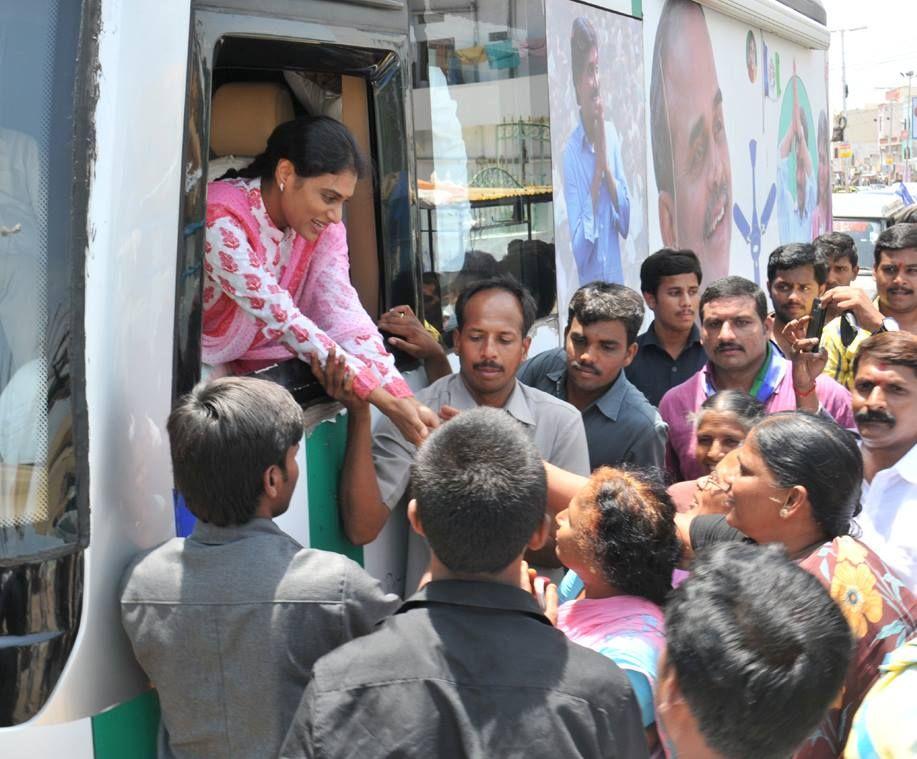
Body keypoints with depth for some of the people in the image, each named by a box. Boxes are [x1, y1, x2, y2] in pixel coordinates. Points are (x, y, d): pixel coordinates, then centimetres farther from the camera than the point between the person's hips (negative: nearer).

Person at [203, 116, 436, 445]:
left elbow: (344, 314, -14)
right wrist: (383, 400, -34)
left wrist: (406, 401, -28)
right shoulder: (221, 221, -26)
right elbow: (281, 319, -30)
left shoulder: (325, 228, -5)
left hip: (259, 368, 7)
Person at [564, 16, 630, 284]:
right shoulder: (569, 153, -12)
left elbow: (626, 222, 3)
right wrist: (596, 173, -17)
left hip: (618, 279, 4)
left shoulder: (611, 133, 3)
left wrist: (606, 167, -10)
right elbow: (578, 251, -16)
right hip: (588, 285, -4)